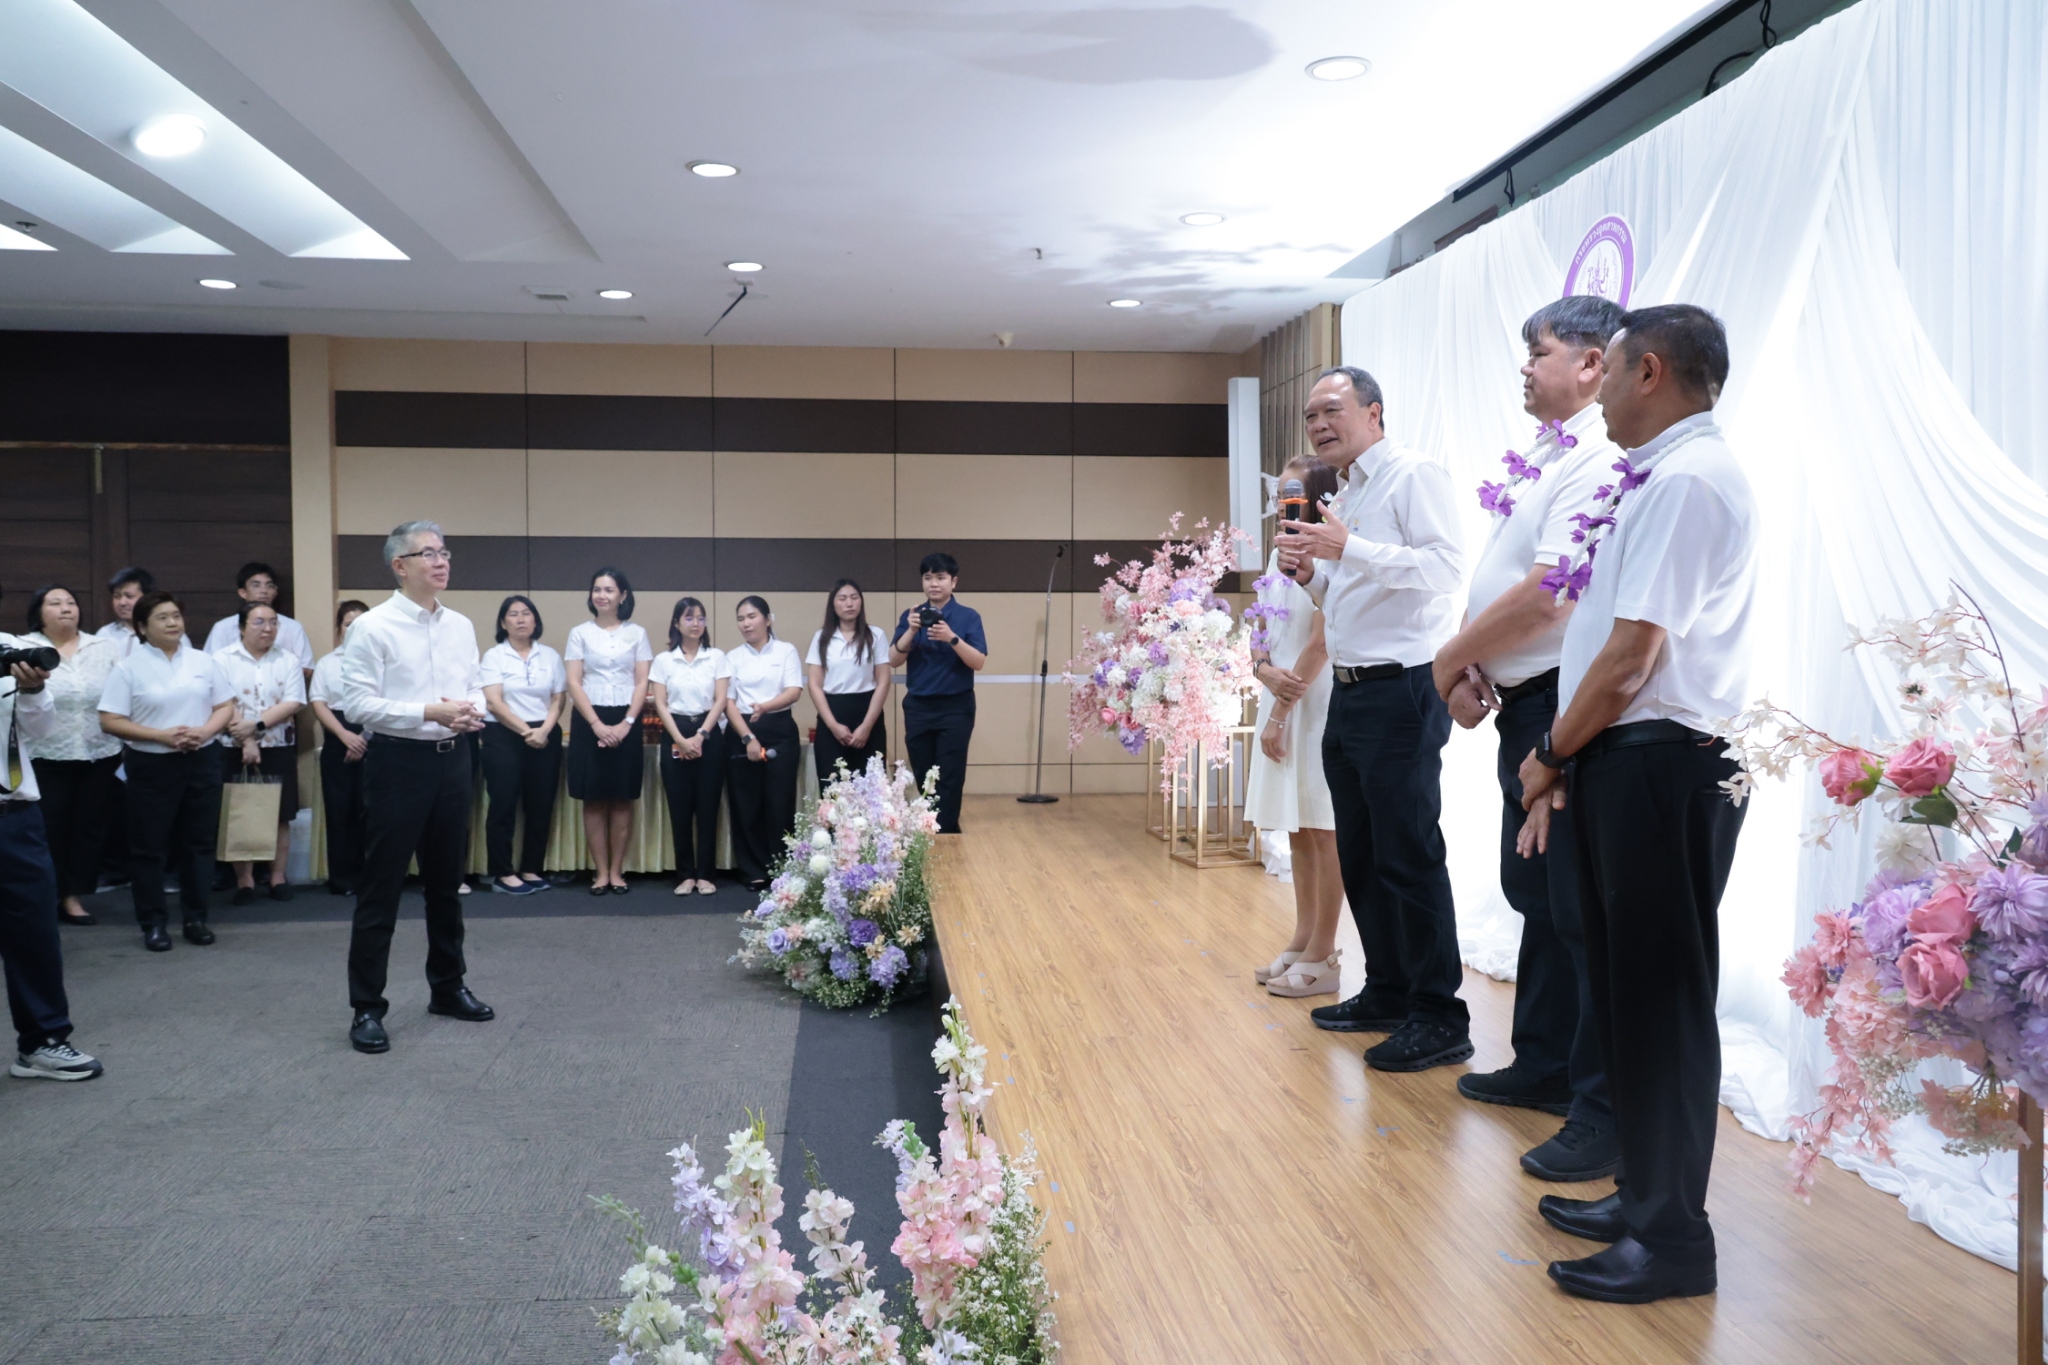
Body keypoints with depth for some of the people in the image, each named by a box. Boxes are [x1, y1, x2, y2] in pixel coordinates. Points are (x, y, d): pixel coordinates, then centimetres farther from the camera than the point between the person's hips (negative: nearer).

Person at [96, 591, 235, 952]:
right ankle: (153, 924, 12)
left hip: (201, 762, 3)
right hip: (151, 766, -3)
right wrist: (162, 736, -18)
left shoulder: (203, 661, 6)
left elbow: (226, 707, 8)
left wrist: (205, 731, -12)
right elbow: (110, 721, -9)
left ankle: (196, 918, 17)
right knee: (149, 847, 3)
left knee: (199, 843, 8)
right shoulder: (128, 668, -5)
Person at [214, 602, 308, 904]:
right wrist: (245, 742, -15)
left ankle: (279, 877, 12)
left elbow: (294, 703, -5)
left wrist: (256, 725, -15)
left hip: (279, 748, 1)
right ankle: (244, 880, 9)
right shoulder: (222, 659, 1)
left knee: (280, 816, 3)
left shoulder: (288, 661, 6)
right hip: (235, 751, -1)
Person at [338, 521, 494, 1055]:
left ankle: (448, 988, 31)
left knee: (447, 882, 17)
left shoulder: (461, 626, 8)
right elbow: (359, 704, -15)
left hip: (452, 759, 6)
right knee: (381, 889, 0)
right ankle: (366, 1008, 10)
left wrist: (472, 709, -10)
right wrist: (431, 712, -22)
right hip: (398, 761, -6)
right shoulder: (372, 627, -10)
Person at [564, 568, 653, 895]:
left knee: (622, 800, 3)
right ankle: (601, 872, 8)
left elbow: (642, 684, 2)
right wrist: (597, 724, -11)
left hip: (626, 723, 0)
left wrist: (626, 723, -10)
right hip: (589, 722, 0)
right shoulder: (580, 633, 4)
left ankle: (617, 871, 11)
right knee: (594, 800, 1)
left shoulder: (636, 634, 6)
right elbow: (574, 684, -1)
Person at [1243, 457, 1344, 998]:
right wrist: (1264, 669, -8)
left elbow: (1321, 644, -14)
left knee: (1322, 828, -3)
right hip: (1281, 699, 8)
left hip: (1317, 701, -8)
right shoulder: (1279, 555, 14)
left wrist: (1281, 713, -13)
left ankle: (1323, 954, 3)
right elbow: (1261, 632, 14)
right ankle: (1303, 940, 20)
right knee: (1297, 827, 12)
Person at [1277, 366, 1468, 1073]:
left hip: (1401, 693, -10)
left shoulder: (1414, 474, -8)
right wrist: (1309, 571, 6)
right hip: (1350, 694, 10)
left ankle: (1439, 1019, 4)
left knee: (1410, 857, -6)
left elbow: (1446, 567, -22)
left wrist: (1349, 549, -27)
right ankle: (1388, 993, 27)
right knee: (1360, 855, 15)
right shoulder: (1345, 496, 19)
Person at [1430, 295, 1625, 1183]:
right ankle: (1544, 1066, 34)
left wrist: (1452, 658, -12)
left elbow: (1548, 593, -24)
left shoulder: (1598, 461, -16)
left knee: (1583, 914, -4)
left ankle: (1604, 1115, 7)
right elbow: (1494, 581, 16)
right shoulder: (1542, 459, 16)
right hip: (1521, 704, 10)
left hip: (1566, 708, -10)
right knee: (1535, 896, 19)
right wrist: (1471, 666, 1)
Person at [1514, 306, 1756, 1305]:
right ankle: (1644, 1196, 32)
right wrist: (1562, 770, 13)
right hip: (1623, 765, 10)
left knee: (1661, 998, 0)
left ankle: (1673, 1239, 14)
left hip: (1662, 771, -10)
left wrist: (1551, 757, -7)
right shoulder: (1660, 477, 14)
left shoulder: (1685, 480, -15)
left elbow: (1629, 660, -20)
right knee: (1624, 987, 18)